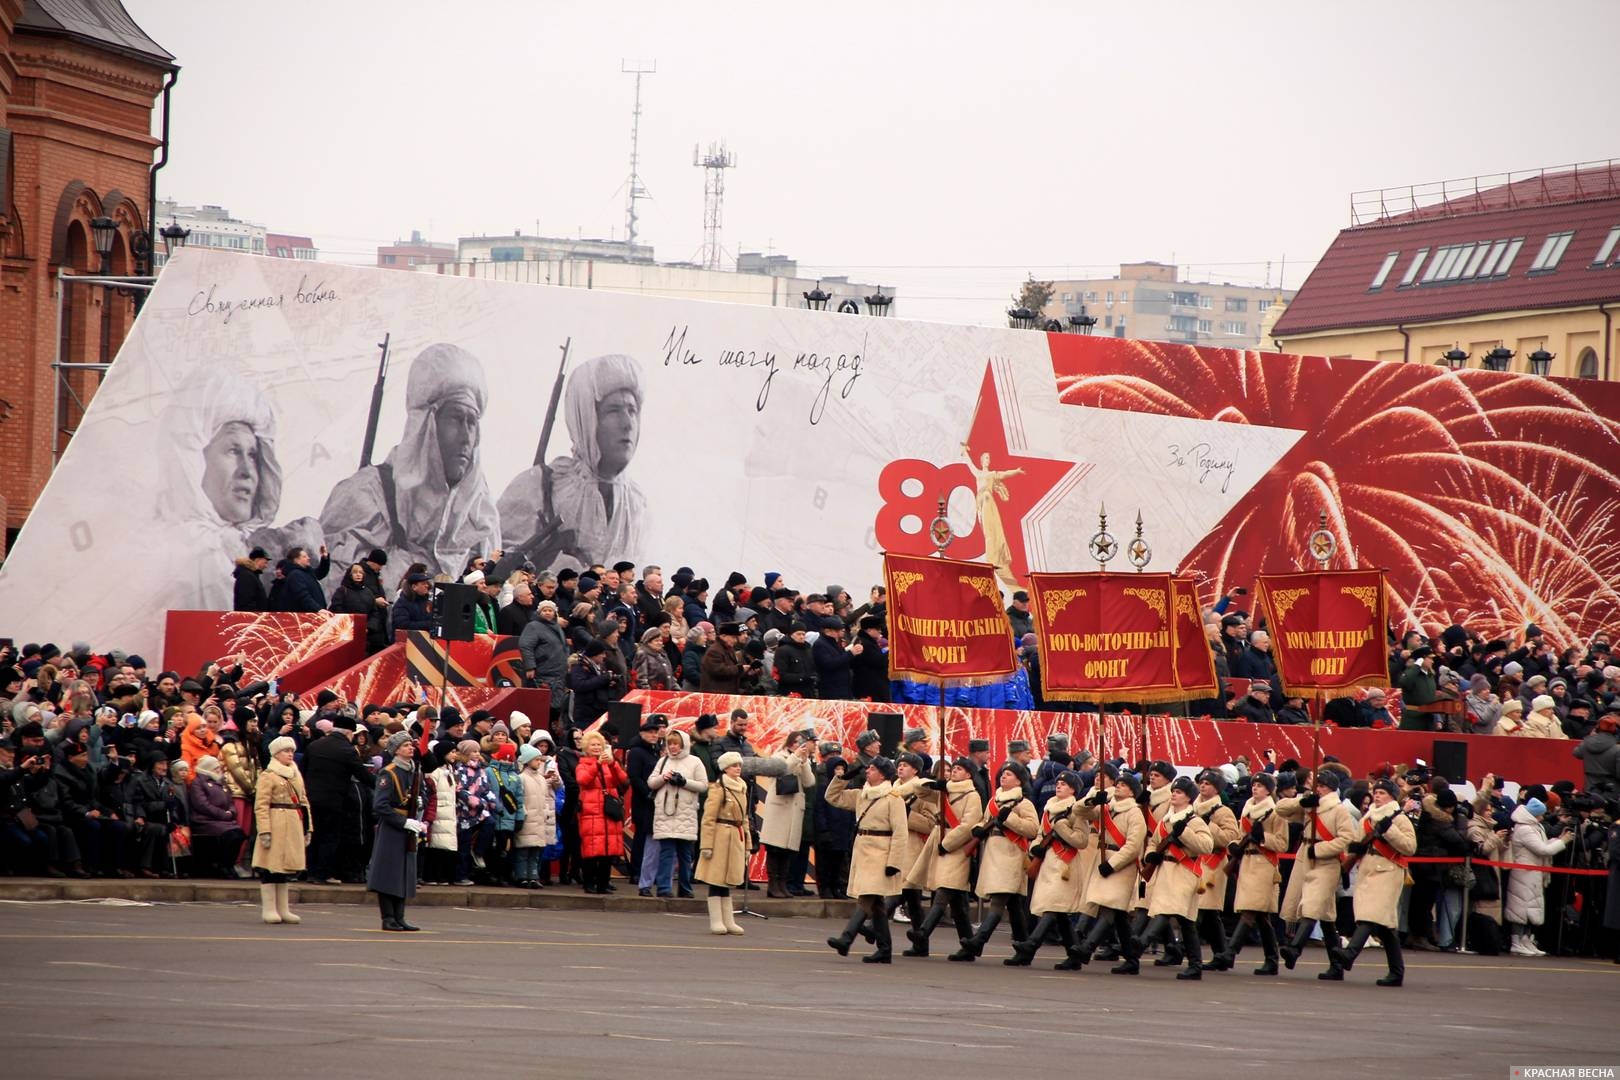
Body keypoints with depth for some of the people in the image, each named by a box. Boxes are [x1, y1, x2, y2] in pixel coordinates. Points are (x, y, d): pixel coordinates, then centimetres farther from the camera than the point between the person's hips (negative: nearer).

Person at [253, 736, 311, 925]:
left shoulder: (296, 775, 17)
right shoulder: (268, 775, -6)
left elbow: (303, 801, 20)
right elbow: (261, 805, -12)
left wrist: (308, 828, 14)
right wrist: (264, 830, -20)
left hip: (293, 826, 7)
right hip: (276, 824, -7)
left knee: (286, 867, 10)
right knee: (271, 867, -4)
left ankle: (283, 909, 15)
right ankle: (269, 910, 0)